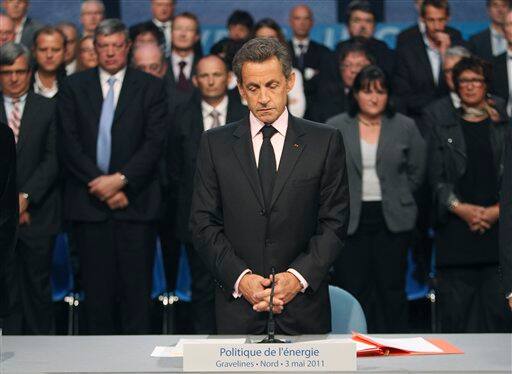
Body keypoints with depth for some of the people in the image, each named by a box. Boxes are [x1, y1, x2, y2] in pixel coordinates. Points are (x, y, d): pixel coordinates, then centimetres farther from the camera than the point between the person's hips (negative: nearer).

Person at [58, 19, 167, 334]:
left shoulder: (151, 87, 6)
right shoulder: (75, 86, 9)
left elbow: (155, 143, -2)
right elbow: (70, 143, 2)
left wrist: (121, 179, -13)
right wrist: (101, 184, -8)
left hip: (136, 200, -1)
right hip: (89, 201, 1)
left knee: (137, 283, -1)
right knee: (96, 285, 4)